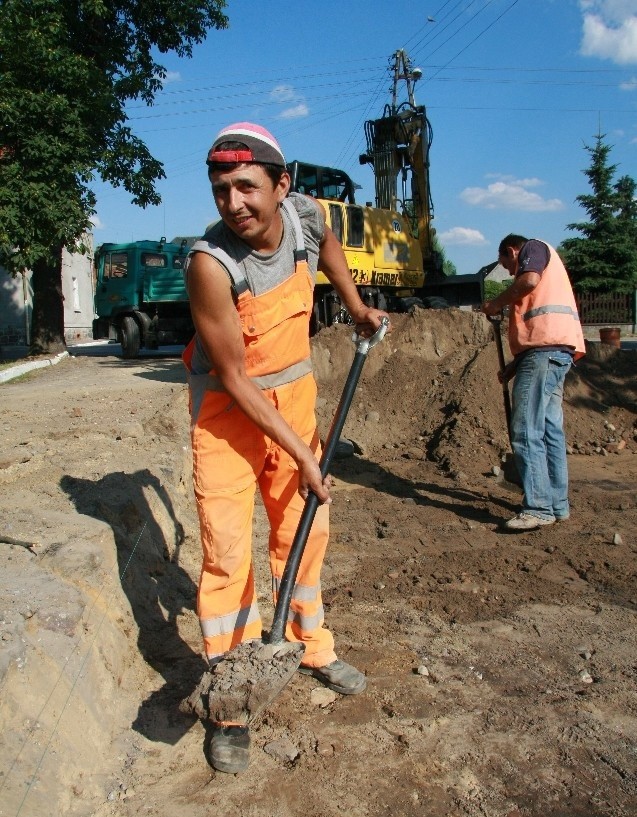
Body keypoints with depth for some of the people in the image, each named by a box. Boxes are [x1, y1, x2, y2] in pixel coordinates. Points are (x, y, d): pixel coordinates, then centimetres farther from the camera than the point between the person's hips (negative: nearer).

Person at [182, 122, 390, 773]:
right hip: (228, 409, -5)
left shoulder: (306, 215, -10)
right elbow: (233, 378, -22)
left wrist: (355, 306, 15)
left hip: (293, 396, 6)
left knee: (305, 531, 15)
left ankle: (311, 648, 36)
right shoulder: (210, 262, -27)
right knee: (227, 553, -5)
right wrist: (301, 452, -20)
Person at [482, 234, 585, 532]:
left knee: (526, 431, -13)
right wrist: (514, 365, 24)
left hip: (546, 349, -10)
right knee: (549, 430, 10)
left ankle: (539, 507, -14)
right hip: (555, 350, 10)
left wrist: (496, 303, -2)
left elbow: (529, 280, -16)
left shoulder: (534, 247, 8)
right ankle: (557, 505, 14)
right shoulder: (546, 263, 33)